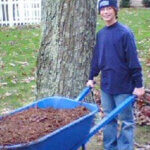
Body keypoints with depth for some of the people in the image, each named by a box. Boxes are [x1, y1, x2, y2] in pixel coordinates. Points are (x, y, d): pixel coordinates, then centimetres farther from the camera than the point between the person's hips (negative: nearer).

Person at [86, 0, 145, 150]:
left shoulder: (125, 32, -11)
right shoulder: (100, 34, 8)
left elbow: (133, 61, -12)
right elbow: (96, 58, 16)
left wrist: (138, 85, -12)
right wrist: (91, 77, 14)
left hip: (123, 87, -6)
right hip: (106, 86, 6)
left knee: (126, 121, 3)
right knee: (109, 119, 14)